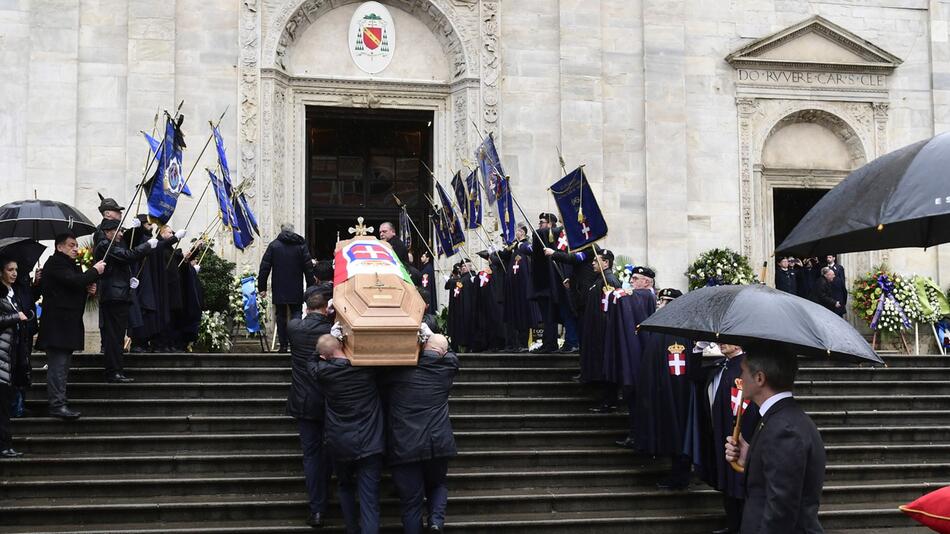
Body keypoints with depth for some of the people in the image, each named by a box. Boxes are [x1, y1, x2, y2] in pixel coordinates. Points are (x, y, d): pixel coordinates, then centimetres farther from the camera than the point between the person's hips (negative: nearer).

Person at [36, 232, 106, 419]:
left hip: (68, 323, 11)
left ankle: (58, 403, 16)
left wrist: (88, 289, 5)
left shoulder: (68, 264, 22)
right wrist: (95, 271, -12)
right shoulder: (55, 263, -10)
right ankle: (57, 404, -12)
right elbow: (74, 281, -24)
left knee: (62, 365, 12)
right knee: (57, 365, -11)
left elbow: (73, 289, 26)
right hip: (57, 324, -11)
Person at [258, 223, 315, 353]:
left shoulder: (274, 245, 0)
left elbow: (264, 268, -2)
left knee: (281, 317, 7)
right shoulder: (301, 245, 2)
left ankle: (283, 346, 7)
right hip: (296, 291, 0)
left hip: (279, 290, 0)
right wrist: (311, 287, 4)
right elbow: (308, 268, 0)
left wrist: (262, 287, 2)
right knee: (296, 313, 5)